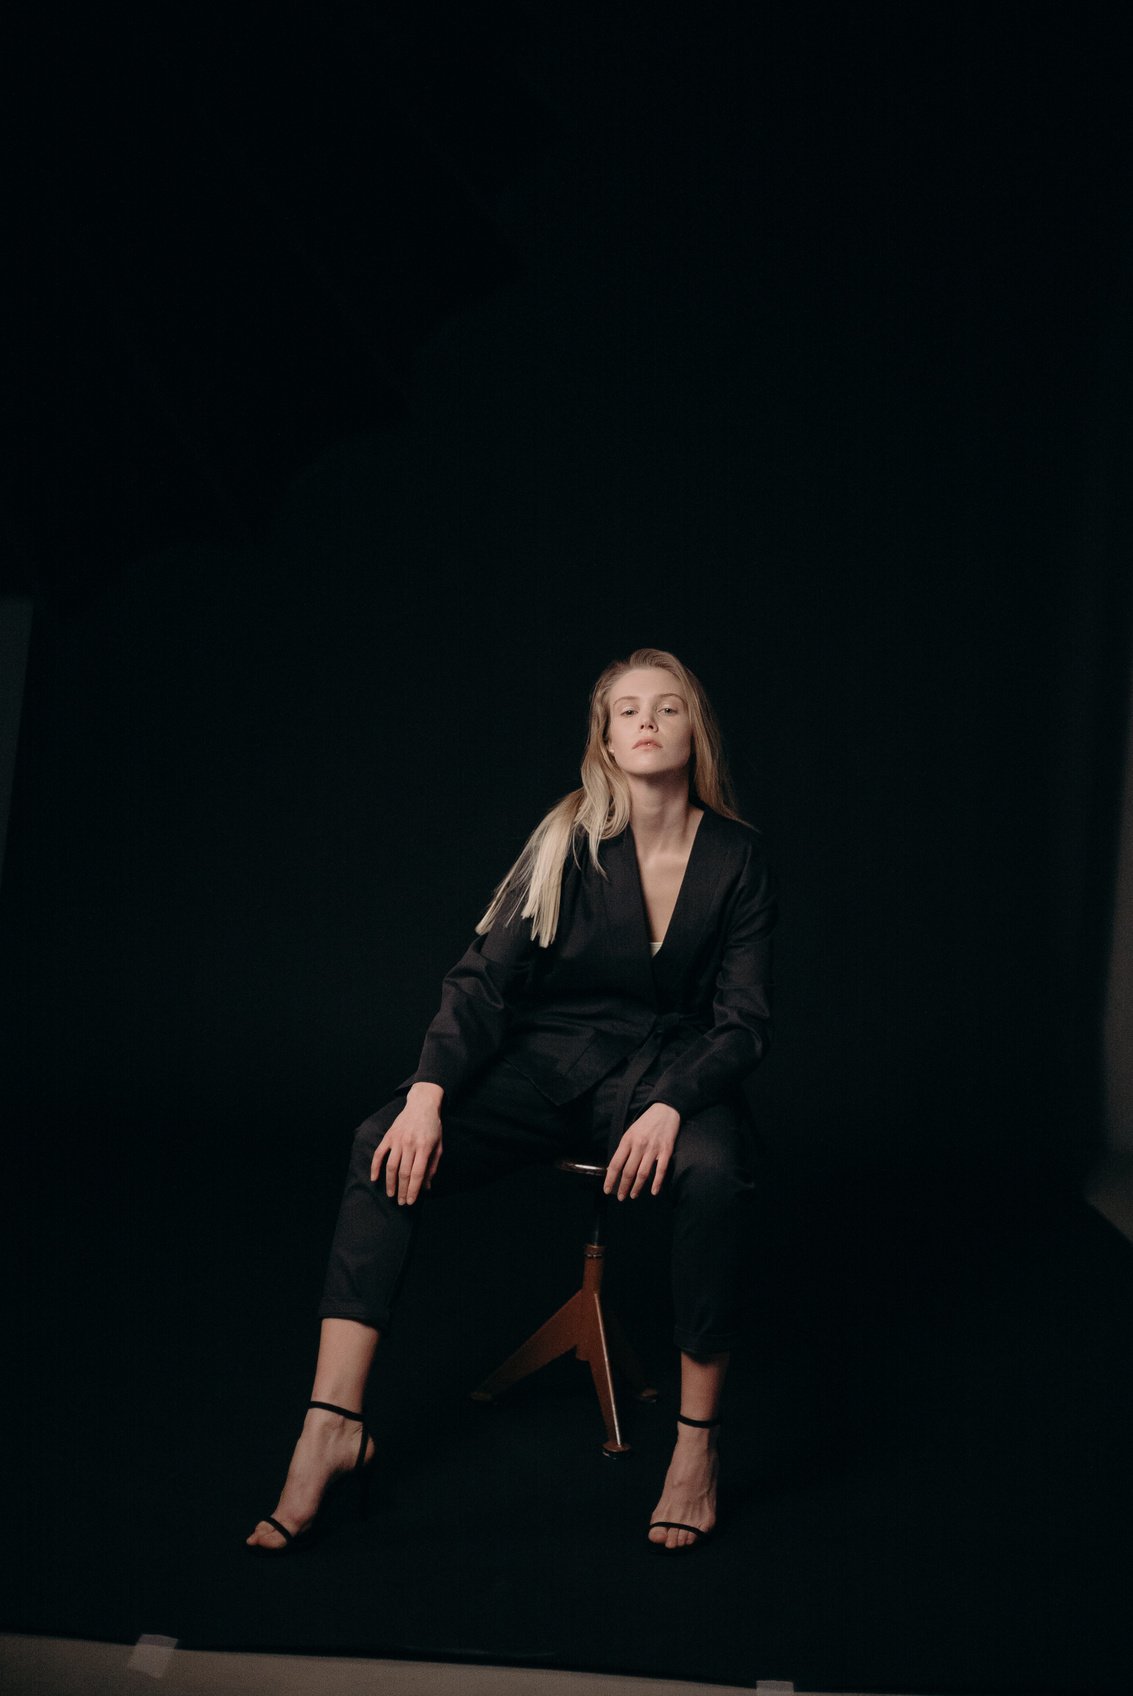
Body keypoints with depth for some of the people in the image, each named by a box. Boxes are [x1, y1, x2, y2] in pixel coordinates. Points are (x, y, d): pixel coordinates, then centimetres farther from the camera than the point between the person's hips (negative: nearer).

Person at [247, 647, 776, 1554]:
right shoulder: (572, 841, -2)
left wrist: (669, 1108, -23)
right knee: (388, 1148, -24)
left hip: (671, 1070, -1)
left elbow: (743, 1021, -4)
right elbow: (487, 976, -7)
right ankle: (333, 1428, -26)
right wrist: (429, 1092, -24)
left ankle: (697, 1443, -22)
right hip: (551, 1060, 1)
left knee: (712, 1173, -37)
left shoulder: (737, 857, -2)